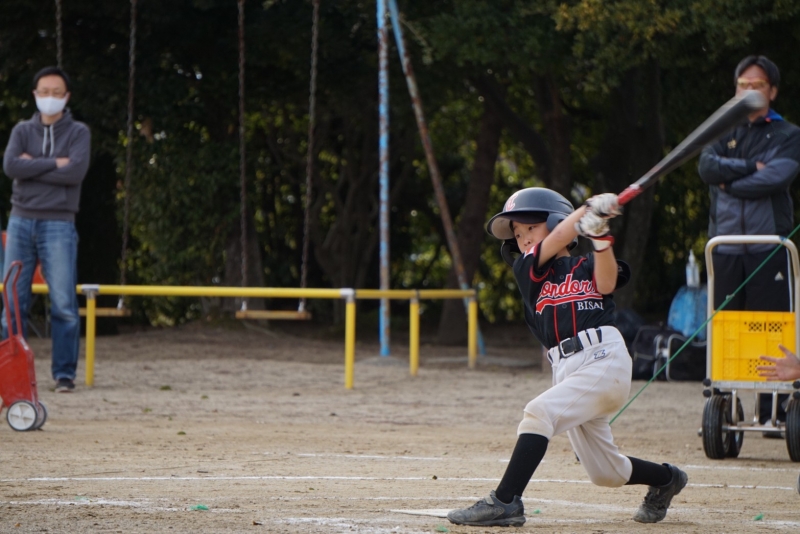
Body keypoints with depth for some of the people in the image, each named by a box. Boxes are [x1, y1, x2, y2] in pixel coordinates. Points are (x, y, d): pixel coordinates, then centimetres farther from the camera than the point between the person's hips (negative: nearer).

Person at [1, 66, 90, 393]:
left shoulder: (78, 133, 5)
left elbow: (76, 171, -12)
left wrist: (32, 166, -7)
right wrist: (53, 164, -10)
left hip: (58, 224, -3)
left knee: (63, 304, -7)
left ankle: (64, 373, -3)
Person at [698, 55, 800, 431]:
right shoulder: (723, 132, 18)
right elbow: (707, 167, -1)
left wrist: (730, 182, -2)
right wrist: (750, 167, -6)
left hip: (769, 243, -3)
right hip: (725, 242, 3)